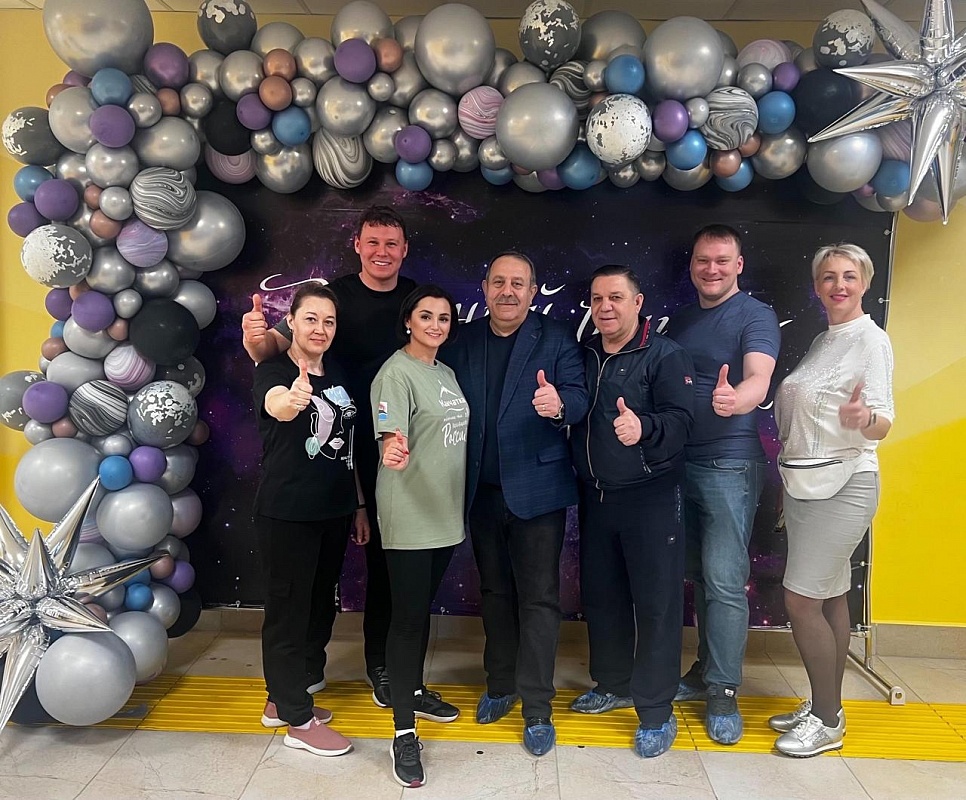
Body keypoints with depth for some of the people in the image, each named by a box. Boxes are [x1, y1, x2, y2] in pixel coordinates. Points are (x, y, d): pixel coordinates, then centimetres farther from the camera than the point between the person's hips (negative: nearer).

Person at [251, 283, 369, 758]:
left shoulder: (338, 375, 8)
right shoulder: (273, 372, -10)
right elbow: (275, 405, -36)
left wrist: (359, 506, 13)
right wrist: (292, 399, -59)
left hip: (334, 513, 7)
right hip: (286, 516, -7)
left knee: (319, 608, 17)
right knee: (289, 611, 4)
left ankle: (284, 698, 36)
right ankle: (298, 721, 19)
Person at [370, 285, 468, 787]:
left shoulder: (446, 372, 12)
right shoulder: (395, 373, -12)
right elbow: (391, 435, -24)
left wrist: (457, 499, 17)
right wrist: (393, 451, -46)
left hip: (445, 510, 8)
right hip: (408, 514, -7)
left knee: (423, 608, 19)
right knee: (408, 617, -3)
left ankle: (414, 691, 37)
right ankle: (404, 732, 8)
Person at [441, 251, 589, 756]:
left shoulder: (556, 339, -3)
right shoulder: (463, 341, 6)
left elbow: (578, 399, -13)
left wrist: (559, 403, -37)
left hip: (536, 489, -4)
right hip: (482, 489, 4)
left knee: (538, 597, 2)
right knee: (494, 591, 17)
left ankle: (537, 708, 15)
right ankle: (500, 686, 34)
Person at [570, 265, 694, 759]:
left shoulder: (666, 356, -8)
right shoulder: (583, 356, 10)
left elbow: (680, 419, -20)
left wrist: (644, 428, -40)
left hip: (650, 497, -6)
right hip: (594, 496, 6)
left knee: (655, 602, 1)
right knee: (599, 596, 15)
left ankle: (656, 712, 16)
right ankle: (613, 684, 36)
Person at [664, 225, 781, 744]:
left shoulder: (755, 317, -6)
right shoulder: (679, 321, 14)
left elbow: (758, 380, -23)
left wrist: (734, 399, -45)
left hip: (730, 465, -6)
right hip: (680, 462, 6)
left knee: (725, 581, -4)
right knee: (697, 575, 14)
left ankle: (723, 691, 8)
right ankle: (707, 667, 29)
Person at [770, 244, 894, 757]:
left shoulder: (870, 339, -10)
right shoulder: (821, 342, 13)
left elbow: (881, 425, -17)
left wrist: (863, 418, -40)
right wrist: (789, 483, 18)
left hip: (843, 486, -8)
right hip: (805, 484, 8)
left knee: (801, 599, -7)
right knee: (830, 597, 14)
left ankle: (827, 721, 8)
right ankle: (823, 707, 25)